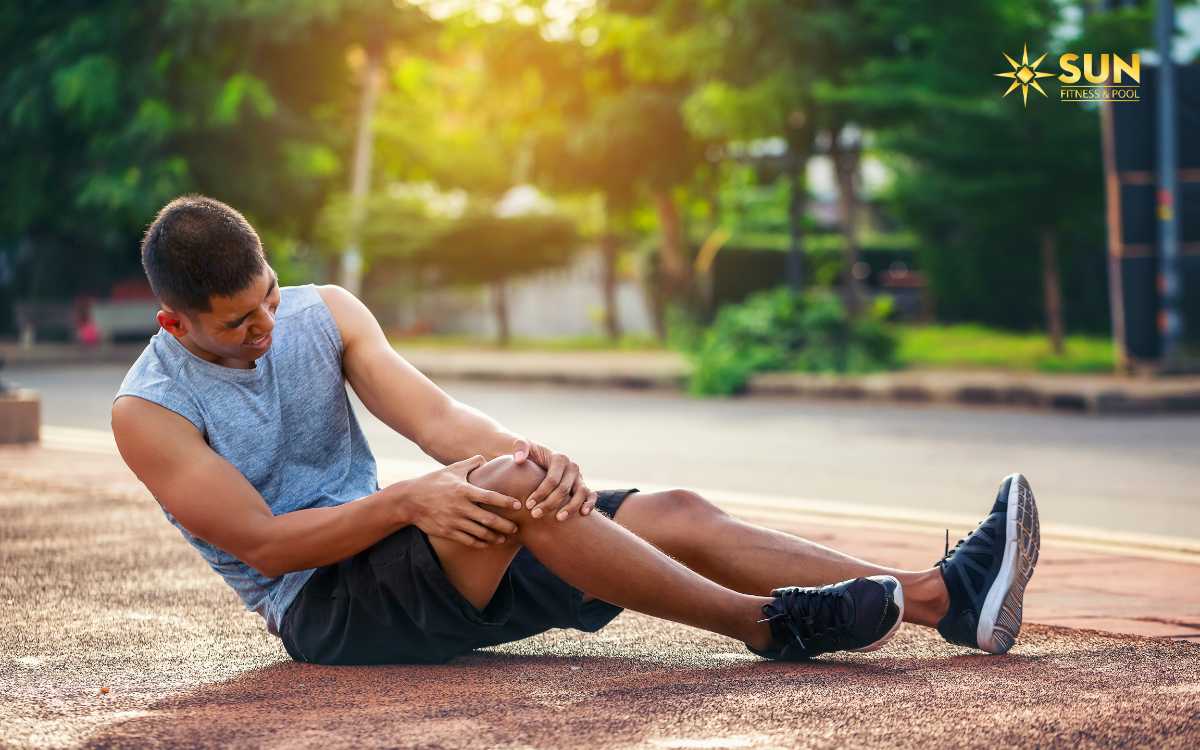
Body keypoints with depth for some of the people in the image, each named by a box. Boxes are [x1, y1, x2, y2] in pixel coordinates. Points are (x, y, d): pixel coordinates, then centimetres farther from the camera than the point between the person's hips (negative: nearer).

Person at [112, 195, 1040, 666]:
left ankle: (947, 595, -16)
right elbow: (260, 542, -16)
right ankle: (770, 625, -30)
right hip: (325, 609, -6)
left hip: (389, 541, 6)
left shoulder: (323, 314, 5)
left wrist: (526, 452, -28)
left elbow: (433, 416, -7)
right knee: (510, 492, -35)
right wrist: (405, 502, -29)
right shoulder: (150, 412, -10)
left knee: (677, 514, -11)